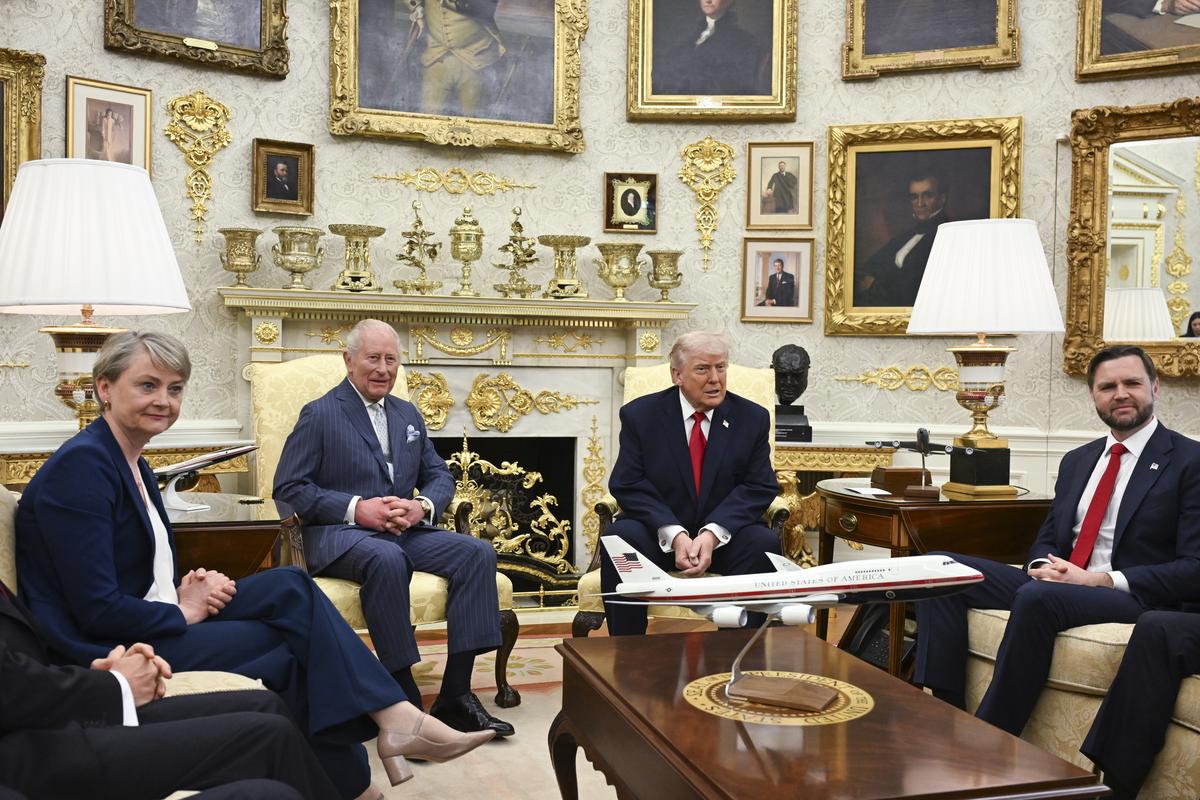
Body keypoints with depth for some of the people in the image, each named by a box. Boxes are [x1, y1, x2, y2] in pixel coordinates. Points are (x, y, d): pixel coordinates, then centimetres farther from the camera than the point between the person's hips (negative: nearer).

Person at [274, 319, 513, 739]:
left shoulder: (408, 415, 19)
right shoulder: (319, 414, 1)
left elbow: (440, 476, 17)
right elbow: (288, 488, -6)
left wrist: (422, 506, -8)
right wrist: (356, 509, -17)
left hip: (405, 530, 6)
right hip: (338, 533, -6)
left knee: (478, 552, -18)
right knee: (387, 558, -39)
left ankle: (455, 692, -18)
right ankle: (405, 698, -29)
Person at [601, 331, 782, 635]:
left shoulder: (753, 418, 2)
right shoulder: (639, 415, -1)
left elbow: (760, 487, -4)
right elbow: (627, 485, -7)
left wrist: (713, 534, -20)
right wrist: (674, 534, -22)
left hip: (724, 536, 1)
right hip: (659, 535, 0)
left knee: (764, 542, -29)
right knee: (620, 537, -30)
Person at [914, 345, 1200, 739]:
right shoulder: (1076, 460, 19)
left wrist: (1102, 580, -18)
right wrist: (1042, 566, -5)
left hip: (1136, 600, -7)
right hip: (1055, 585, 7)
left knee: (1037, 597, -37)